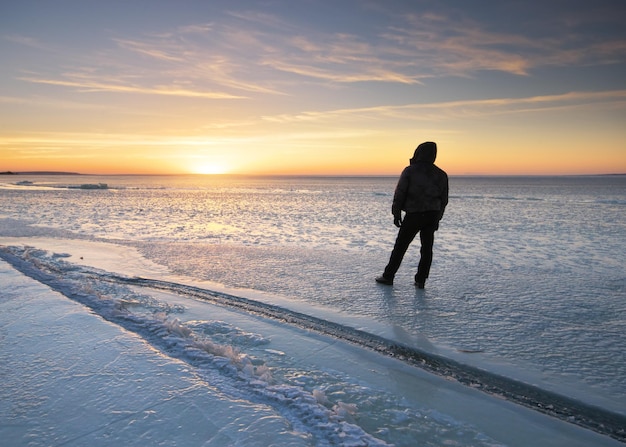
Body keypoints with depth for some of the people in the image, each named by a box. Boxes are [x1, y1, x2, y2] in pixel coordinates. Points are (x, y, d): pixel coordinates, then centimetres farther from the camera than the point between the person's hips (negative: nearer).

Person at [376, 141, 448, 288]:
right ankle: (420, 280, 9)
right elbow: (444, 199, 12)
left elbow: (399, 194, -7)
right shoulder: (441, 174, 9)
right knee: (427, 248, 8)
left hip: (413, 215, -3)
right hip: (432, 216, 4)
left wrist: (396, 214, 0)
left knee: (400, 246, 5)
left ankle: (388, 276, 10)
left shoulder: (409, 171, -4)